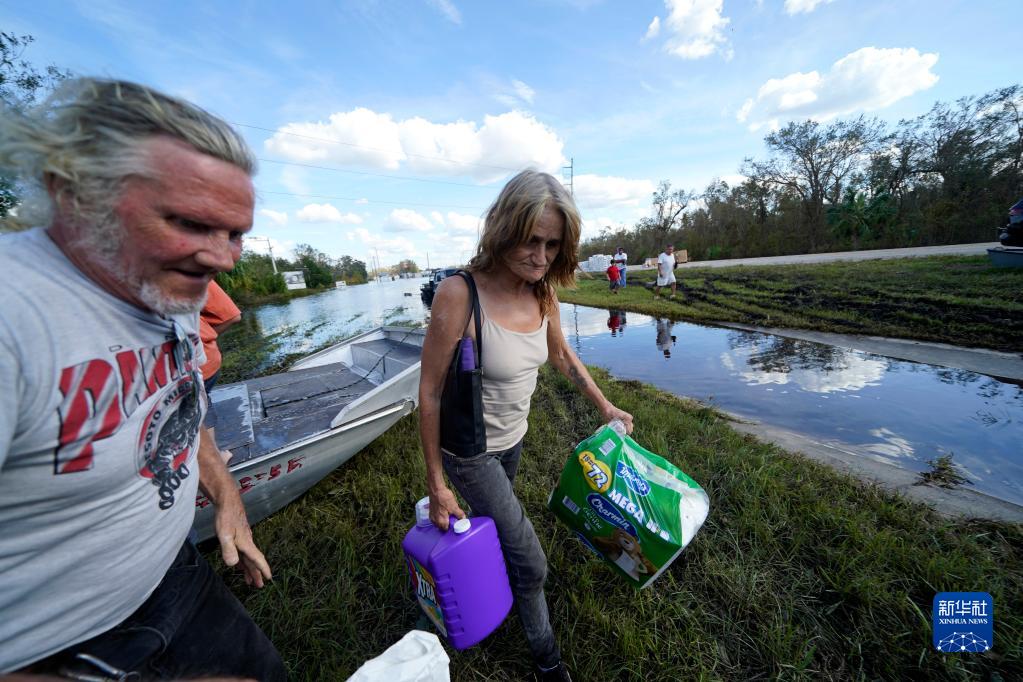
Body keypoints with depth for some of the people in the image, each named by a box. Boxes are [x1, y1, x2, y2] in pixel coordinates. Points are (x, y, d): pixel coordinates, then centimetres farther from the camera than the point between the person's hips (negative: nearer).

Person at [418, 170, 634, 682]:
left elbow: (561, 356, 7)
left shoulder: (543, 294, -11)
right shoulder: (460, 295, -29)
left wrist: (605, 406, 11)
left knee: (492, 523, 32)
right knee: (530, 563, 7)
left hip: (513, 438, 6)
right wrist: (435, 482, -14)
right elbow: (430, 393, -22)